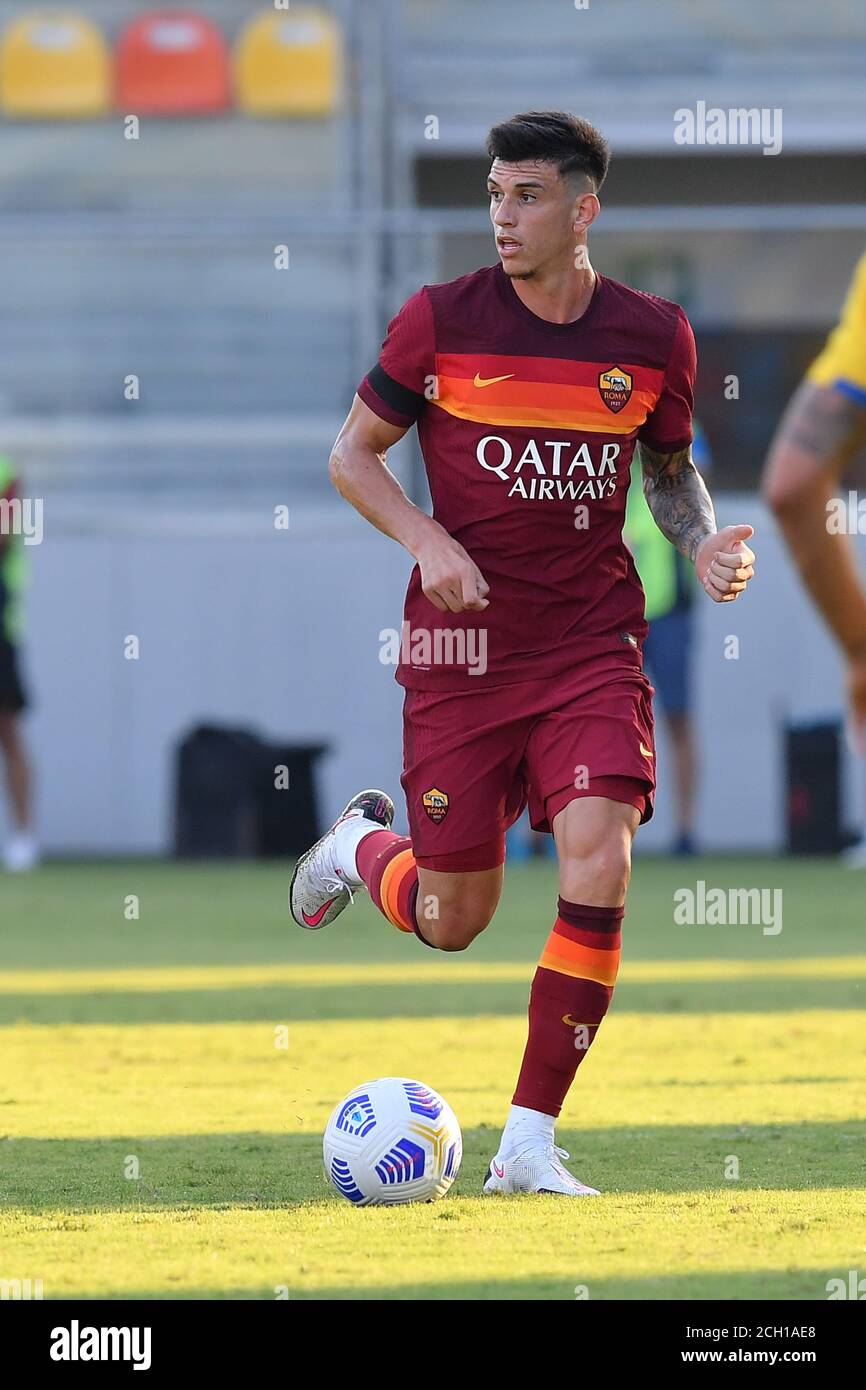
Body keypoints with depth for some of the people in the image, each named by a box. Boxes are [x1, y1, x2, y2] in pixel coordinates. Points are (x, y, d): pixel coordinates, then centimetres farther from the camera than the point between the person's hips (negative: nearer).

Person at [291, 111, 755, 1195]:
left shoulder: (652, 335, 1)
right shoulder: (440, 321, -5)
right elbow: (352, 456, 4)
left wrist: (703, 542, -4)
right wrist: (426, 540, -14)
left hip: (592, 646, 1)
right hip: (460, 647, -1)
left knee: (599, 870, -19)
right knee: (453, 922, 5)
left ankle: (529, 1145, -8)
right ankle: (363, 845, 44)